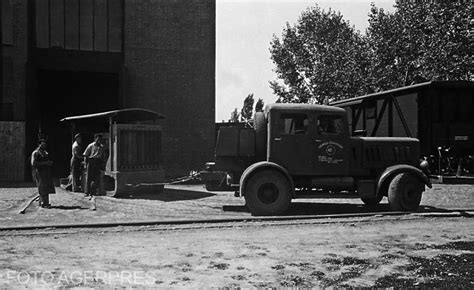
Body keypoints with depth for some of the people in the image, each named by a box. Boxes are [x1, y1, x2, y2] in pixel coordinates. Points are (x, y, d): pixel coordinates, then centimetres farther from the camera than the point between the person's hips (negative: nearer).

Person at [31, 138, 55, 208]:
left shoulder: (45, 152, 20)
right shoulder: (35, 153, -4)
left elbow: (49, 160, 31)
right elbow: (33, 163, -16)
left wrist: (50, 162, 6)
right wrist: (44, 163, -18)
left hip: (47, 173, 7)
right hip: (39, 172, -7)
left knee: (46, 188, 4)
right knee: (42, 188, -10)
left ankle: (42, 202, 12)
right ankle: (44, 203, -10)